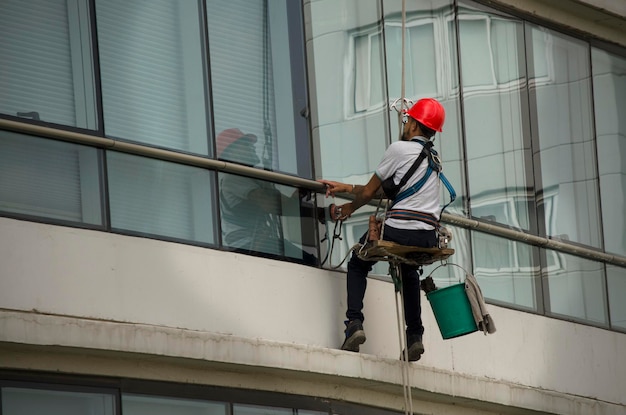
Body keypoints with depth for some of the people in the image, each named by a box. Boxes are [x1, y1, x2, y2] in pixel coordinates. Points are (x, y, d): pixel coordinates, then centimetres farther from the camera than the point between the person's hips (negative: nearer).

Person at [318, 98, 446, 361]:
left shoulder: (399, 148, -2)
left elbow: (369, 193, 4)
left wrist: (350, 208, 25)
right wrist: (345, 188, 30)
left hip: (400, 230, -6)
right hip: (429, 238, 6)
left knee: (358, 265, 20)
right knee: (408, 272, 36)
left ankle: (354, 323, -1)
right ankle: (415, 335, 23)